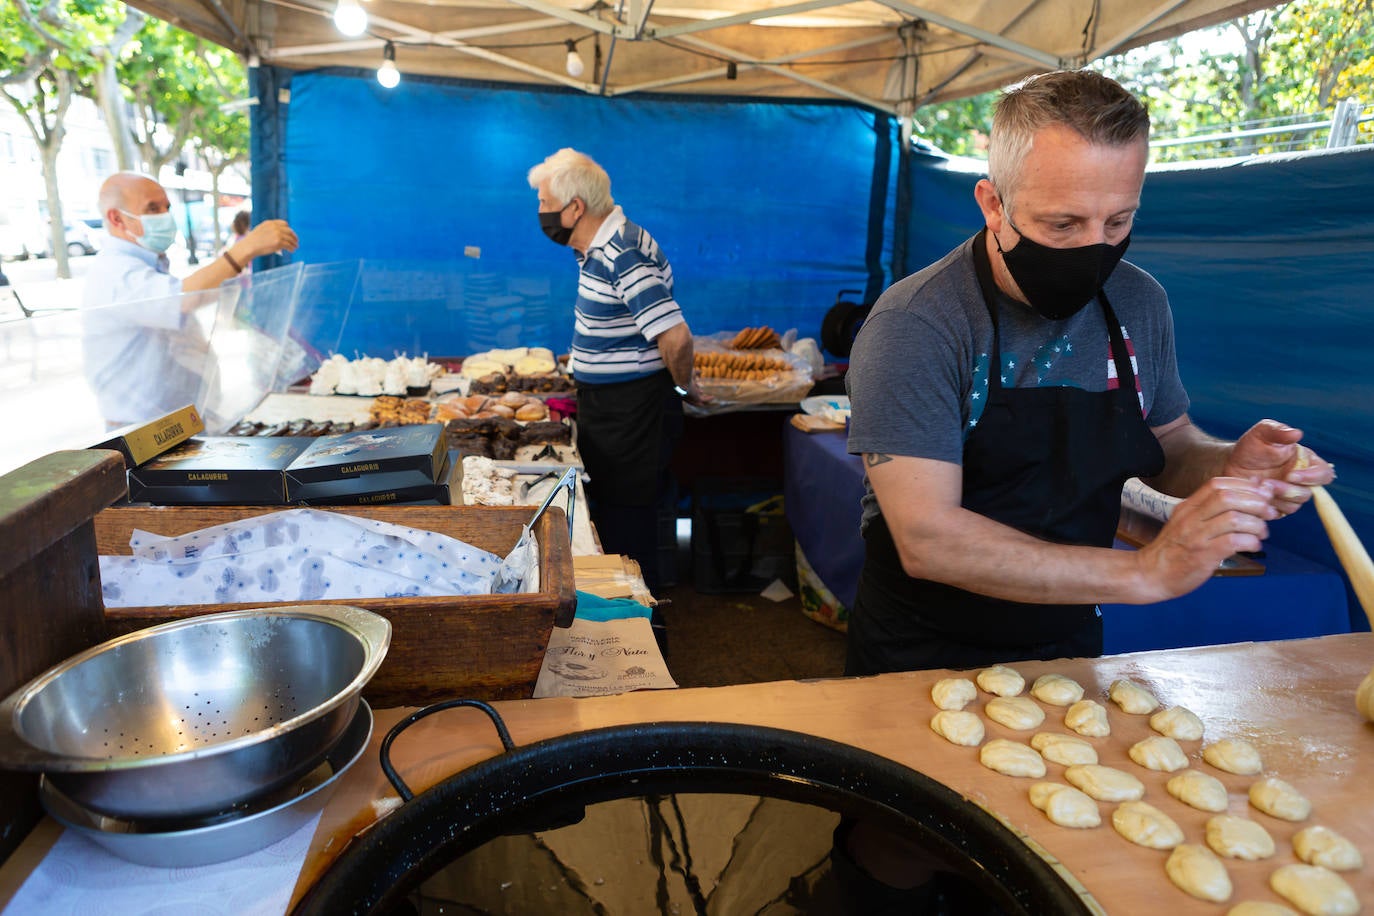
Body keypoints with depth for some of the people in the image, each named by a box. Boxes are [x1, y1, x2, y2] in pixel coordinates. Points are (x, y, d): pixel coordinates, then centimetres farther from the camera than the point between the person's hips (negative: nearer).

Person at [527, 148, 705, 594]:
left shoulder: (622, 256, -23)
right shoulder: (599, 247, 8)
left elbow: (675, 337, -30)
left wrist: (683, 385, -13)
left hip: (632, 412, -10)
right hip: (607, 406, 10)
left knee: (627, 523, 1)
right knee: (608, 511, 20)